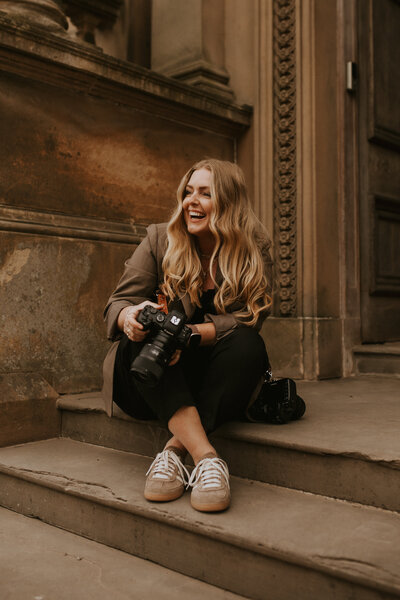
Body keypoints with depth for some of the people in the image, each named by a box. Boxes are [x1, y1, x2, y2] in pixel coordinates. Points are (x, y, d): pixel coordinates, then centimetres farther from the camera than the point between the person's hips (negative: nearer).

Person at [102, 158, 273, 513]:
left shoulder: (253, 252, -3)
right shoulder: (159, 240, -1)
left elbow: (245, 320, -15)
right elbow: (119, 303, -6)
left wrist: (190, 334, -35)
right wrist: (130, 316, -32)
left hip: (213, 381, 0)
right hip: (155, 383, 1)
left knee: (249, 346, -29)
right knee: (144, 335, -30)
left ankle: (176, 450, -33)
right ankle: (206, 457, -42)